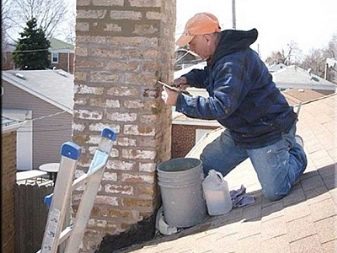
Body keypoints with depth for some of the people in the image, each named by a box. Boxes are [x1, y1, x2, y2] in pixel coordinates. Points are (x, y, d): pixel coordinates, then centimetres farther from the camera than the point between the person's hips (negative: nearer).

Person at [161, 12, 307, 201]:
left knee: (274, 192, 0)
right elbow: (209, 75, 23)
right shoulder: (220, 55, 2)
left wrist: (179, 101, -30)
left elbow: (220, 107, -35)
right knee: (204, 171, 7)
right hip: (239, 132, 9)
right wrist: (189, 79, 1)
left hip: (269, 132, -9)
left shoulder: (234, 63, -30)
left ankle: (295, 150, 26)